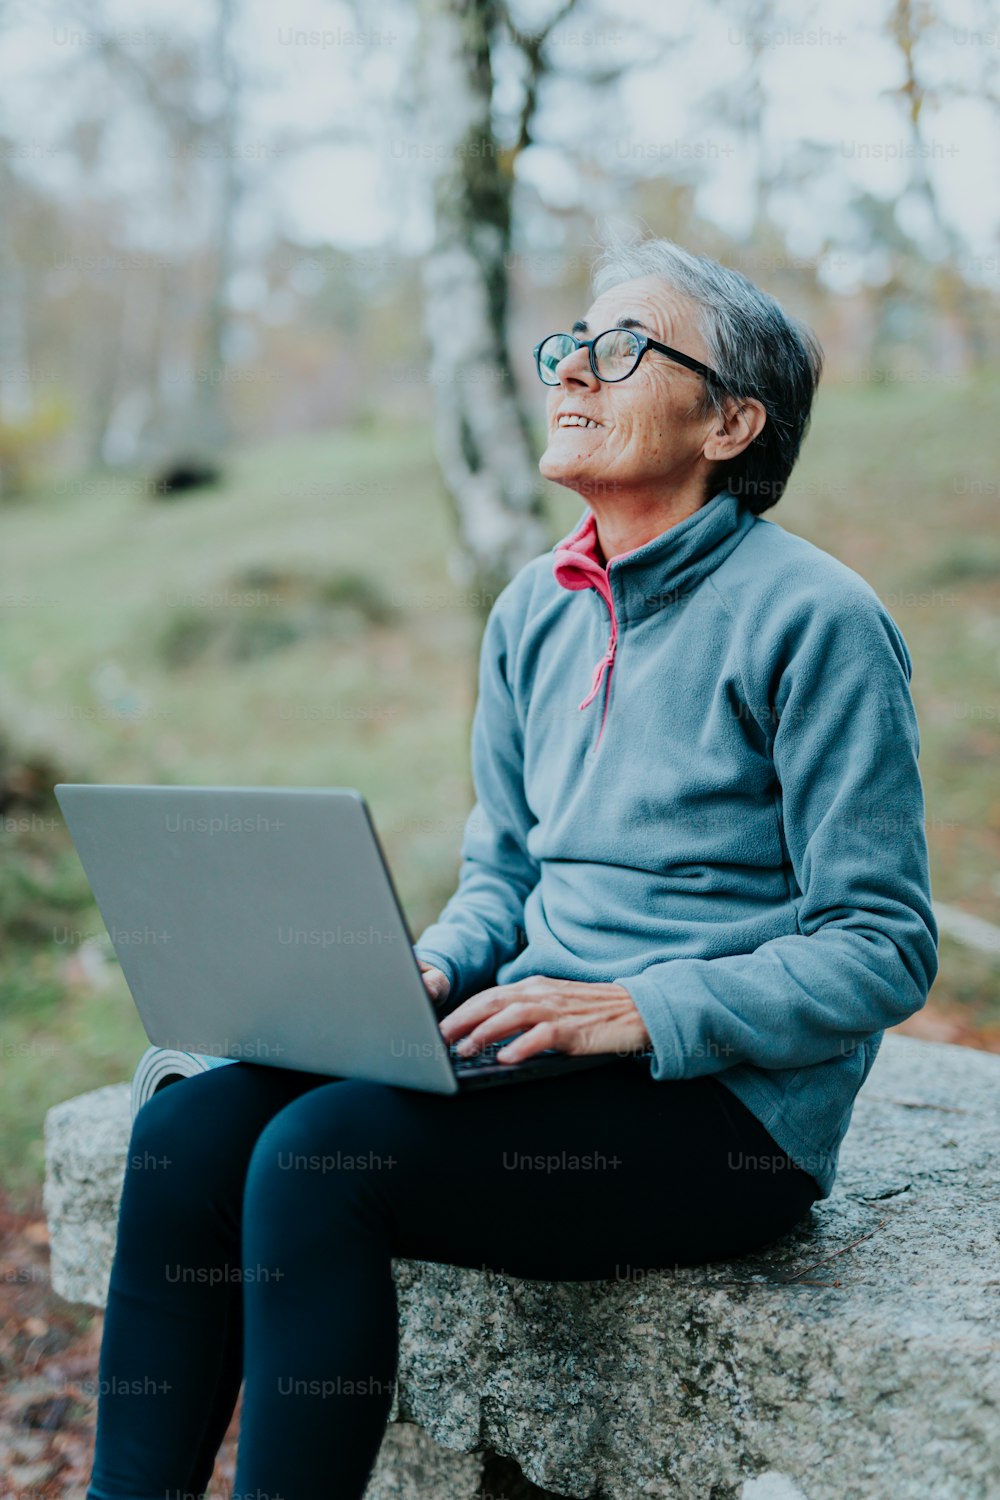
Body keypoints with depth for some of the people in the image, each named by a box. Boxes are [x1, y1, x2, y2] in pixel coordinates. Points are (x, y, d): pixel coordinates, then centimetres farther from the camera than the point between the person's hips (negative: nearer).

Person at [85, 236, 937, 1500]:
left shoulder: (814, 618, -10)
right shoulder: (535, 611, 12)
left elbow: (886, 948, -11)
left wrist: (638, 1012, -20)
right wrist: (426, 971, -2)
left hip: (728, 1103, -7)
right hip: (541, 1055, 7)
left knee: (317, 1156, -26)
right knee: (184, 1132, -14)